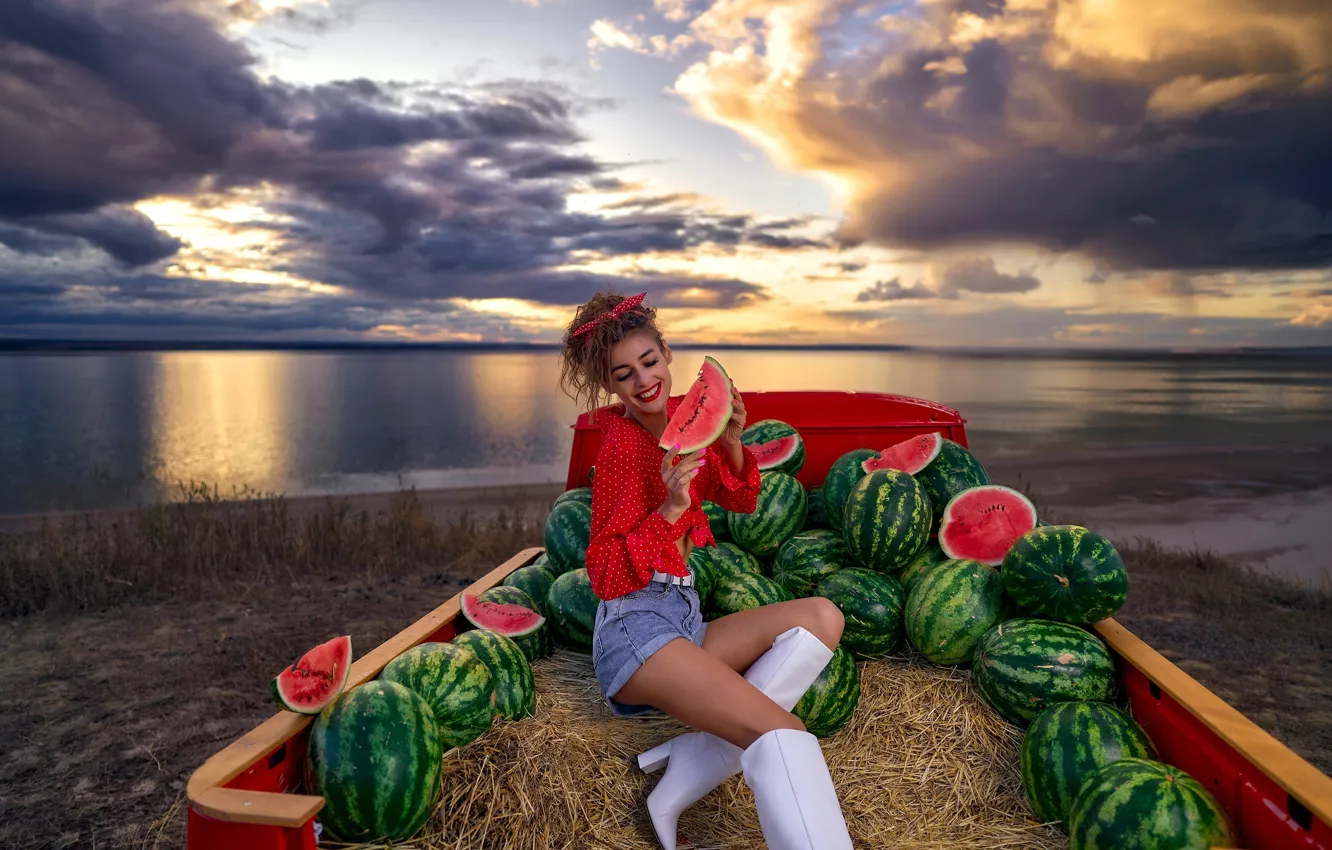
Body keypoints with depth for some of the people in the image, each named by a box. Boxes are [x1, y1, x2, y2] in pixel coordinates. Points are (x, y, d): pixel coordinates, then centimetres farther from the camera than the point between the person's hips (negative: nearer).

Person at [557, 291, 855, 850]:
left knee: (822, 617, -7)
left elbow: (740, 500, 13)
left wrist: (730, 441, -5)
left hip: (684, 616, 9)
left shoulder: (682, 417, 12)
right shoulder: (622, 443, -9)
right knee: (782, 734, -27)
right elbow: (604, 576, -13)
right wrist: (670, 507, -25)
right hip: (636, 625, -9)